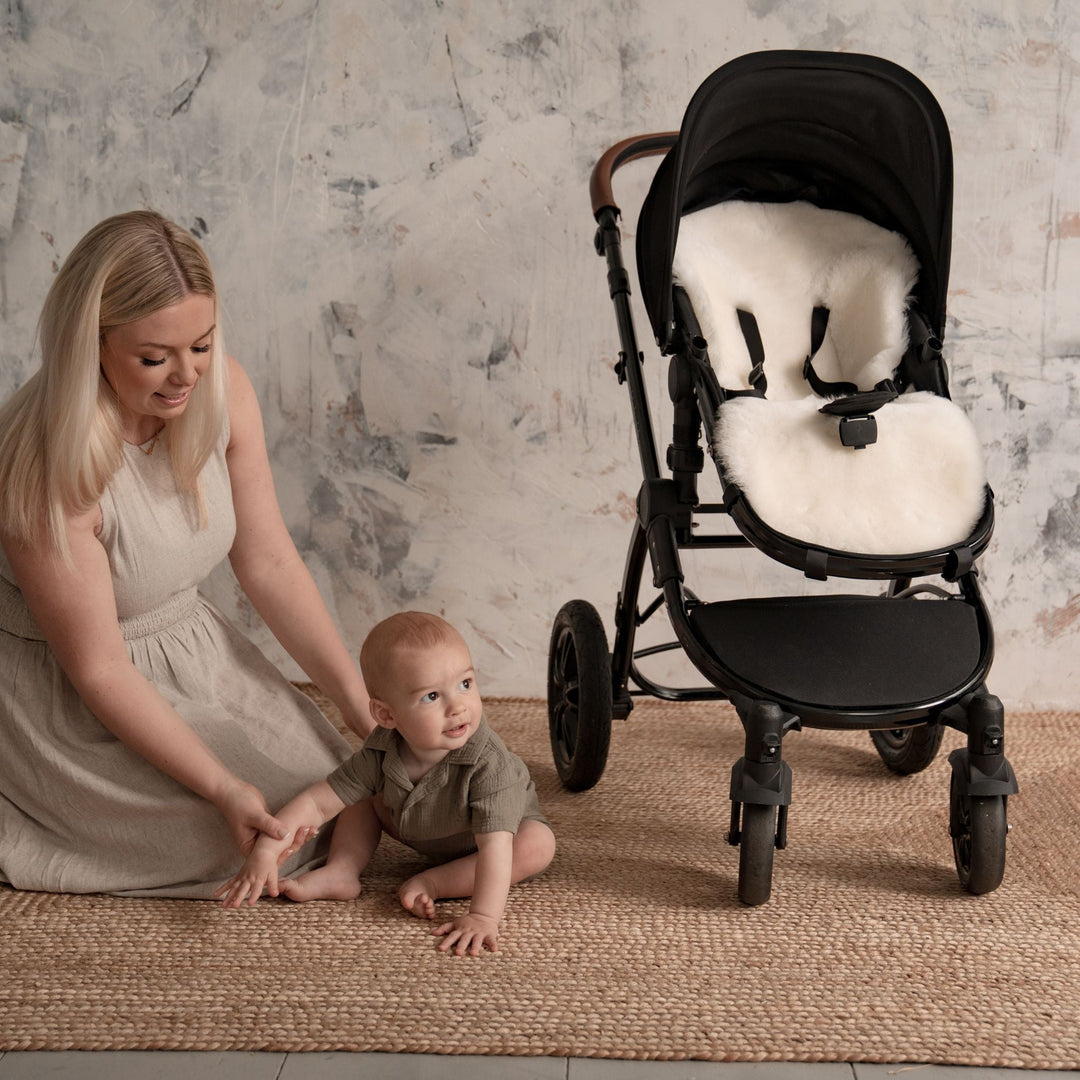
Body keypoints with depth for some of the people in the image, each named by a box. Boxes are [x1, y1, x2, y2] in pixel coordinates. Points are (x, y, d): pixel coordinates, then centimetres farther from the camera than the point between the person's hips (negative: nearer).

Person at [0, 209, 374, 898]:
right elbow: (98, 669, -24)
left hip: (192, 647, 6)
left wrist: (366, 711, -9)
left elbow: (269, 562, -7)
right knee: (289, 822, -10)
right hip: (67, 700, -6)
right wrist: (223, 788, -26)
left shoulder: (222, 389, -14)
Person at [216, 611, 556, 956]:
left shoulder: (490, 763, -42)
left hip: (508, 822, -3)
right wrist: (264, 854, -33)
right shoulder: (381, 752, -30)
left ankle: (433, 882, -26)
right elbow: (316, 802, -24)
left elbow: (495, 844, -47)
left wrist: (483, 917, -58)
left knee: (540, 845, -32)